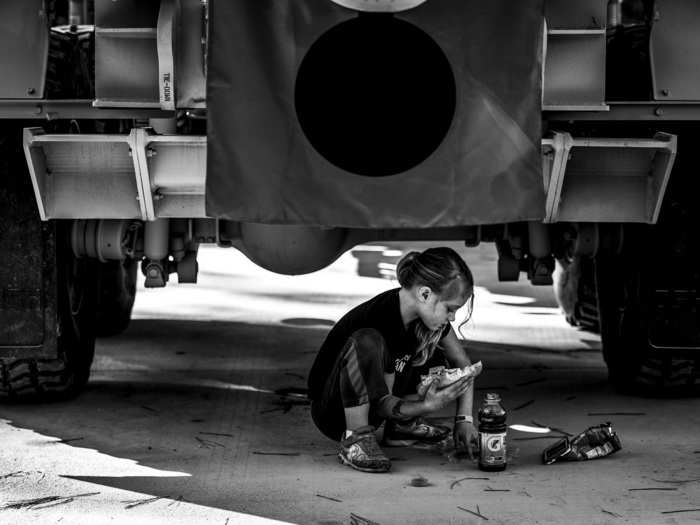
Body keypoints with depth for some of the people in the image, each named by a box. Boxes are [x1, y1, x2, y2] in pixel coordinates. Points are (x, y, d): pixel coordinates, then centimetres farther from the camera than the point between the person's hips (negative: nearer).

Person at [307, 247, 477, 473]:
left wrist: (464, 419, -2)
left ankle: (402, 425, 8)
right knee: (366, 343, -35)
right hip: (333, 415, -8)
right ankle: (355, 441, -29)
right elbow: (382, 403, -23)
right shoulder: (382, 320, -30)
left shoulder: (428, 314, -7)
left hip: (368, 407, 8)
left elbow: (462, 363, 7)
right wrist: (428, 405, -37)